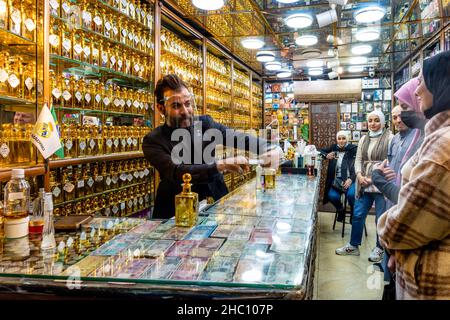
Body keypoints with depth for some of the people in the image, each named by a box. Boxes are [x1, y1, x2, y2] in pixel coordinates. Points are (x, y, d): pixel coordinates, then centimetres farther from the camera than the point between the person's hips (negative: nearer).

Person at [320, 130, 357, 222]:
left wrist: (351, 179, -20)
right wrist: (326, 155, -2)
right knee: (332, 196, -23)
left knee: (351, 194, -32)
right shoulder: (334, 148, 8)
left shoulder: (353, 149, -3)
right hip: (337, 180, 3)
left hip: (350, 179, -3)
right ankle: (340, 210, 13)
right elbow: (321, 151, 21)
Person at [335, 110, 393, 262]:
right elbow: (358, 159, 12)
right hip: (364, 185, 6)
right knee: (357, 215, 10)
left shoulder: (389, 138, -7)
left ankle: (380, 248, 23)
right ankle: (353, 246, 24)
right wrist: (359, 175, -6)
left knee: (381, 218, 6)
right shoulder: (364, 139, 13)